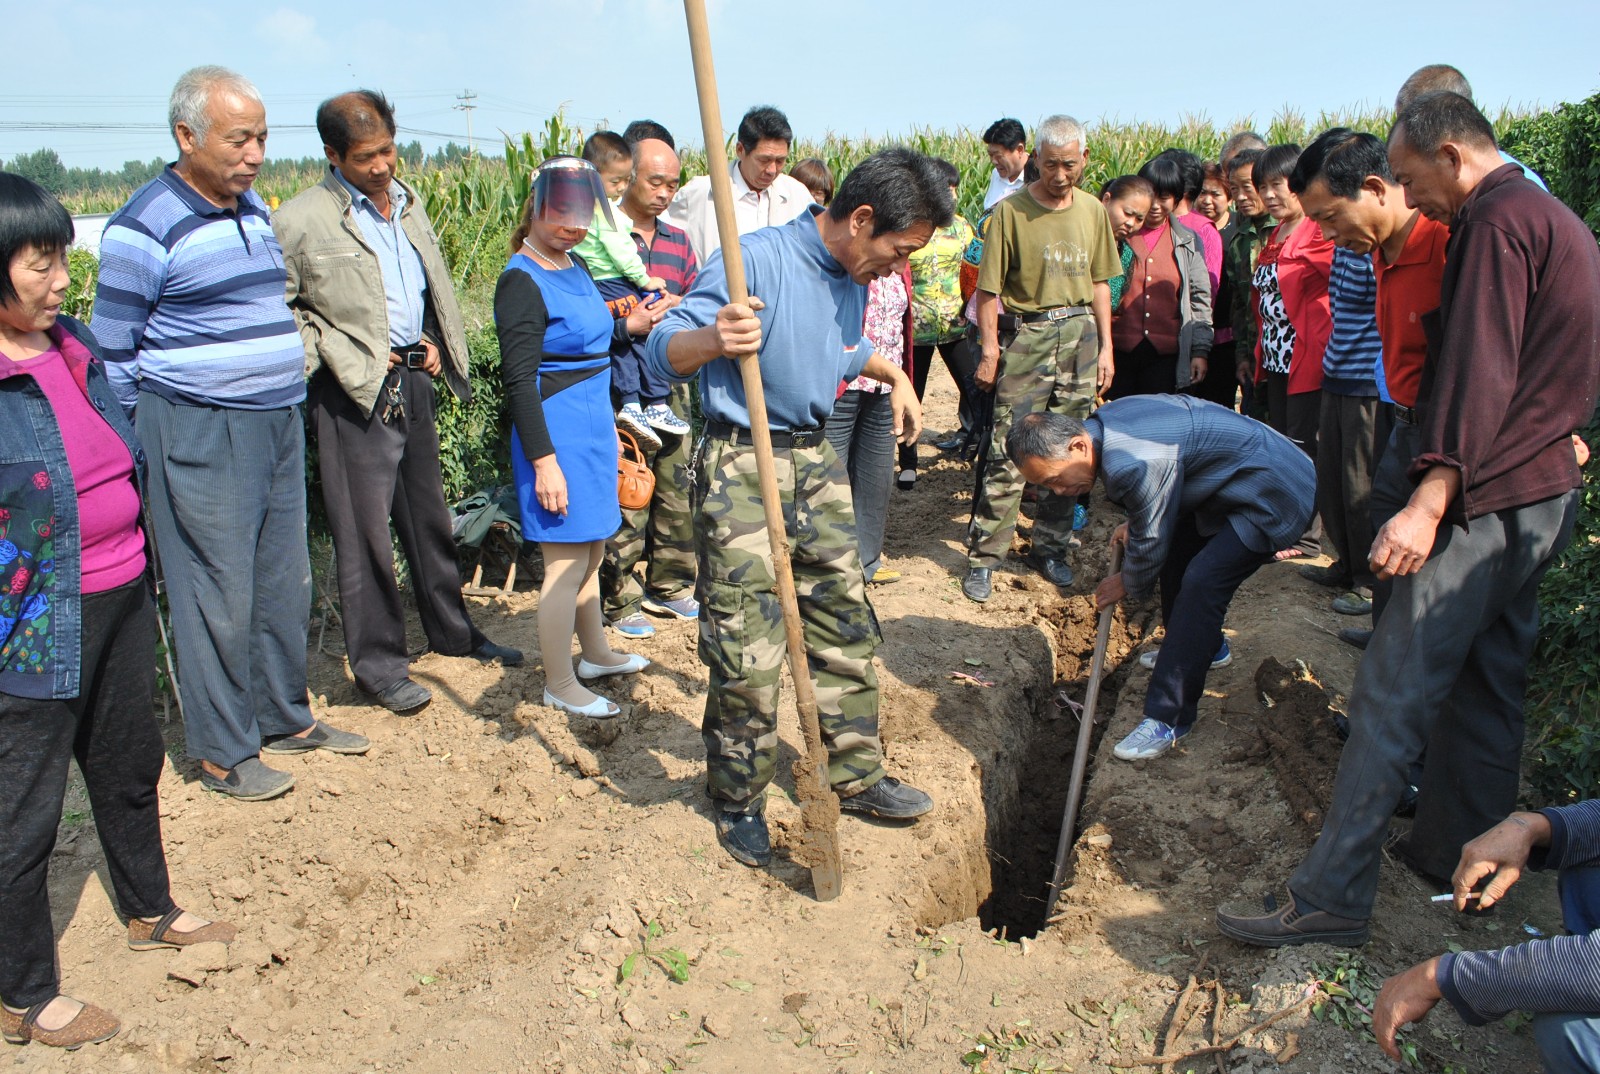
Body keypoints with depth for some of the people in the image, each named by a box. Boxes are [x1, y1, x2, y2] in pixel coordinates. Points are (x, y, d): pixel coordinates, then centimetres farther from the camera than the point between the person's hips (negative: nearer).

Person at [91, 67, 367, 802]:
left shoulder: (255, 210, 12)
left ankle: (284, 717, 29)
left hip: (279, 424, 7)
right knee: (219, 597, 0)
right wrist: (134, 453, -6)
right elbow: (113, 352, -7)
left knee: (285, 582, 13)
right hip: (199, 435, -7)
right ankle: (222, 751, 15)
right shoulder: (145, 227, -11)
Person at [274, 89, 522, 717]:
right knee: (365, 528, -1)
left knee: (428, 512, 18)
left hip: (414, 378, 7)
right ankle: (377, 664, 12)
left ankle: (451, 630, 33)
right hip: (356, 389, -7)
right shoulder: (301, 221, -10)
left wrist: (435, 341, 8)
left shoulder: (406, 203, 12)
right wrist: (349, 359, -14)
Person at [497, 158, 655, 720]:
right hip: (557, 432, -9)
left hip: (593, 426, 9)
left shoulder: (575, 268, 11)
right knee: (567, 562, -1)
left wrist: (627, 328, 7)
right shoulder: (521, 281, -15)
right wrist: (544, 460, -21)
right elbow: (519, 380, -19)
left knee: (591, 550, 20)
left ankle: (596, 653, 36)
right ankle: (560, 684, 13)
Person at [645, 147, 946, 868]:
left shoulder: (853, 277, 8)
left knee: (846, 624, 13)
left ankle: (854, 777, 29)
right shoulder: (756, 260, -18)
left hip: (817, 462, 8)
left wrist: (894, 374, 21)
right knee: (746, 654, -4)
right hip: (742, 465, -8)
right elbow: (663, 349, -23)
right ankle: (739, 802, 17)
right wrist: (712, 339, -42)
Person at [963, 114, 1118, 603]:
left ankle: (1051, 549, 22)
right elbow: (988, 289, -7)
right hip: (1028, 334, -5)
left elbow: (1099, 282, 15)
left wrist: (1105, 346, 10)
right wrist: (989, 351, -11)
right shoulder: (1011, 211, -7)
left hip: (1082, 335, 5)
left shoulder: (1093, 211, 8)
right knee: (1008, 453, -6)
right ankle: (983, 558, 2)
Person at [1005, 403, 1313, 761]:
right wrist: (1135, 523, 8)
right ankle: (1206, 647, 44)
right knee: (1176, 553, 20)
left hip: (1275, 495, -10)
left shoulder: (1135, 464, -34)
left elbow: (1150, 540, -18)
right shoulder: (1104, 421, -5)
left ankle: (1168, 719, -11)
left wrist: (1128, 584, 1)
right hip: (1233, 477, 10)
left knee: (1199, 586, -17)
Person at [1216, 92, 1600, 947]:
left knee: (1392, 693, -10)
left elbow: (1480, 375, -23)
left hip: (1485, 503, -10)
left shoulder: (1497, 221, -11)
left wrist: (1429, 503, -29)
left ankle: (1332, 898, -6)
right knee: (1486, 685, 17)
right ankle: (1460, 859, 29)